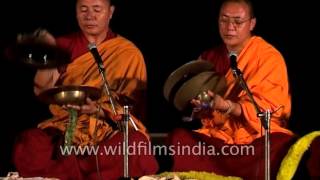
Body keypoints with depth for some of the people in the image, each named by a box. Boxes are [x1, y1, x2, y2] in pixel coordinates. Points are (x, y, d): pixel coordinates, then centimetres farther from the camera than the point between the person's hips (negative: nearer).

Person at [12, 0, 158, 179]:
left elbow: (132, 105, -4)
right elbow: (42, 91, -1)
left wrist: (98, 110, -22)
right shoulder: (64, 46, 9)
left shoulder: (129, 53, 2)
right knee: (28, 148, -29)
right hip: (66, 125, 2)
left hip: (113, 127, -1)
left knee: (139, 154, -37)